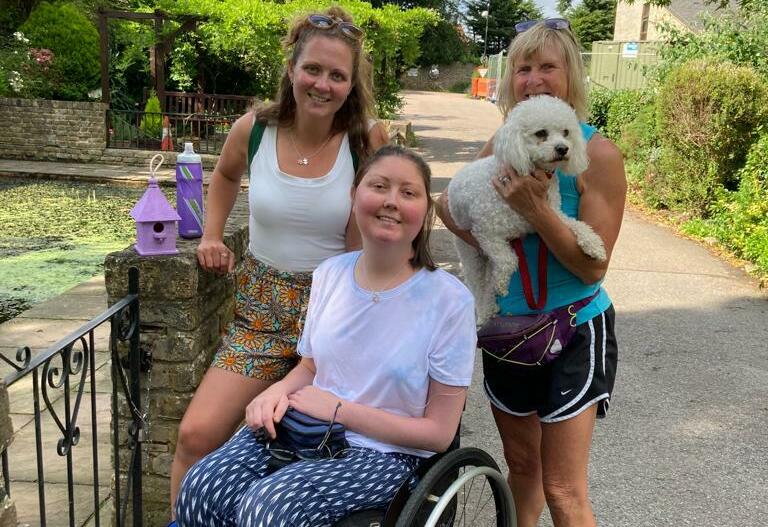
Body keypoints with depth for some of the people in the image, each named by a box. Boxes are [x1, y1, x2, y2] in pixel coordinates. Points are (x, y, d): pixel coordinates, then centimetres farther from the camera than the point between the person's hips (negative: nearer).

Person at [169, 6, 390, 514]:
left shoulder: (367, 140, -10)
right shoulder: (253, 129, -5)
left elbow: (368, 243, -6)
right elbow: (226, 175, 18)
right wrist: (213, 235, 8)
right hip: (263, 309, 2)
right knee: (197, 434, -6)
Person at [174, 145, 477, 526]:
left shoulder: (449, 300, -13)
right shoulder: (330, 273, 3)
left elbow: (439, 432, -9)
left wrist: (339, 410, -14)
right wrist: (280, 391, -6)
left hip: (383, 452, -4)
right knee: (201, 488, -20)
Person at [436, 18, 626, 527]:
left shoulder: (598, 154, -16)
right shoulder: (499, 147, -1)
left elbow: (593, 266, -18)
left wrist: (534, 207, -27)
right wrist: (450, 208, -12)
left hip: (573, 331, -4)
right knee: (521, 463, 21)